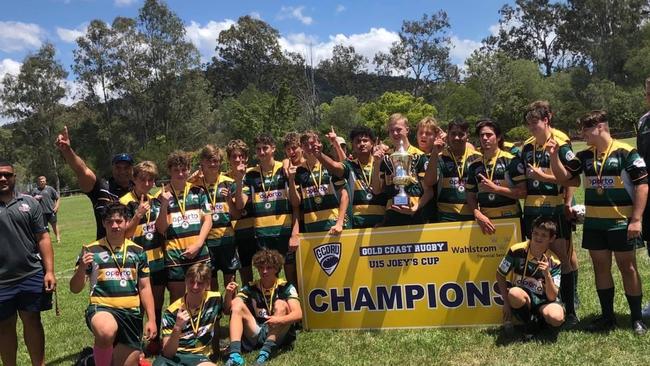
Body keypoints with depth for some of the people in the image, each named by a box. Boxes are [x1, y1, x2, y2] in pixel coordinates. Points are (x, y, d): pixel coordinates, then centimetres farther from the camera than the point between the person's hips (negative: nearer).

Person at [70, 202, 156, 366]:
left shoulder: (138, 251, 8)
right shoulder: (91, 250, 2)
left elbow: (145, 288, 11)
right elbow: (75, 289, 3)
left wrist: (151, 319, 3)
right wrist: (82, 268, -17)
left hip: (131, 313, 3)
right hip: (101, 308, -3)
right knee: (106, 333, -36)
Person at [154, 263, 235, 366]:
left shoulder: (214, 299, -2)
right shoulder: (172, 312, -9)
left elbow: (225, 309, 24)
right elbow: (167, 353, -11)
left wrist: (228, 294, 3)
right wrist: (177, 328, -28)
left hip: (198, 357, 1)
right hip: (173, 356, -1)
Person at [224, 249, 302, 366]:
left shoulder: (285, 287, -3)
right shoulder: (250, 288, 6)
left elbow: (298, 314, -18)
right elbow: (228, 310, -3)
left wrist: (280, 320, -38)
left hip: (280, 335, -3)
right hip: (255, 335, 3)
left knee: (281, 304, -24)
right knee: (237, 303, -15)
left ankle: (265, 352, -37)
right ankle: (234, 354, -35)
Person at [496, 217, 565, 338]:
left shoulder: (553, 262, -9)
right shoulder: (517, 251, -12)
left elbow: (552, 297, -13)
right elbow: (500, 275, 1)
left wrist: (547, 275, -29)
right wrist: (506, 303, -5)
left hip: (543, 301, 0)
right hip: (521, 297, 0)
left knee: (557, 318, -33)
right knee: (514, 293, -37)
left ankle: (537, 319, 3)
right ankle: (531, 323, -8)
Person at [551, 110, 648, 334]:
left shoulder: (626, 152, -9)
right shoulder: (585, 156, 7)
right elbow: (564, 177, 7)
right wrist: (554, 156, -9)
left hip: (621, 223, -5)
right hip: (594, 223, 5)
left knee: (627, 268, 4)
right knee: (601, 268, 10)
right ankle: (607, 316, 22)